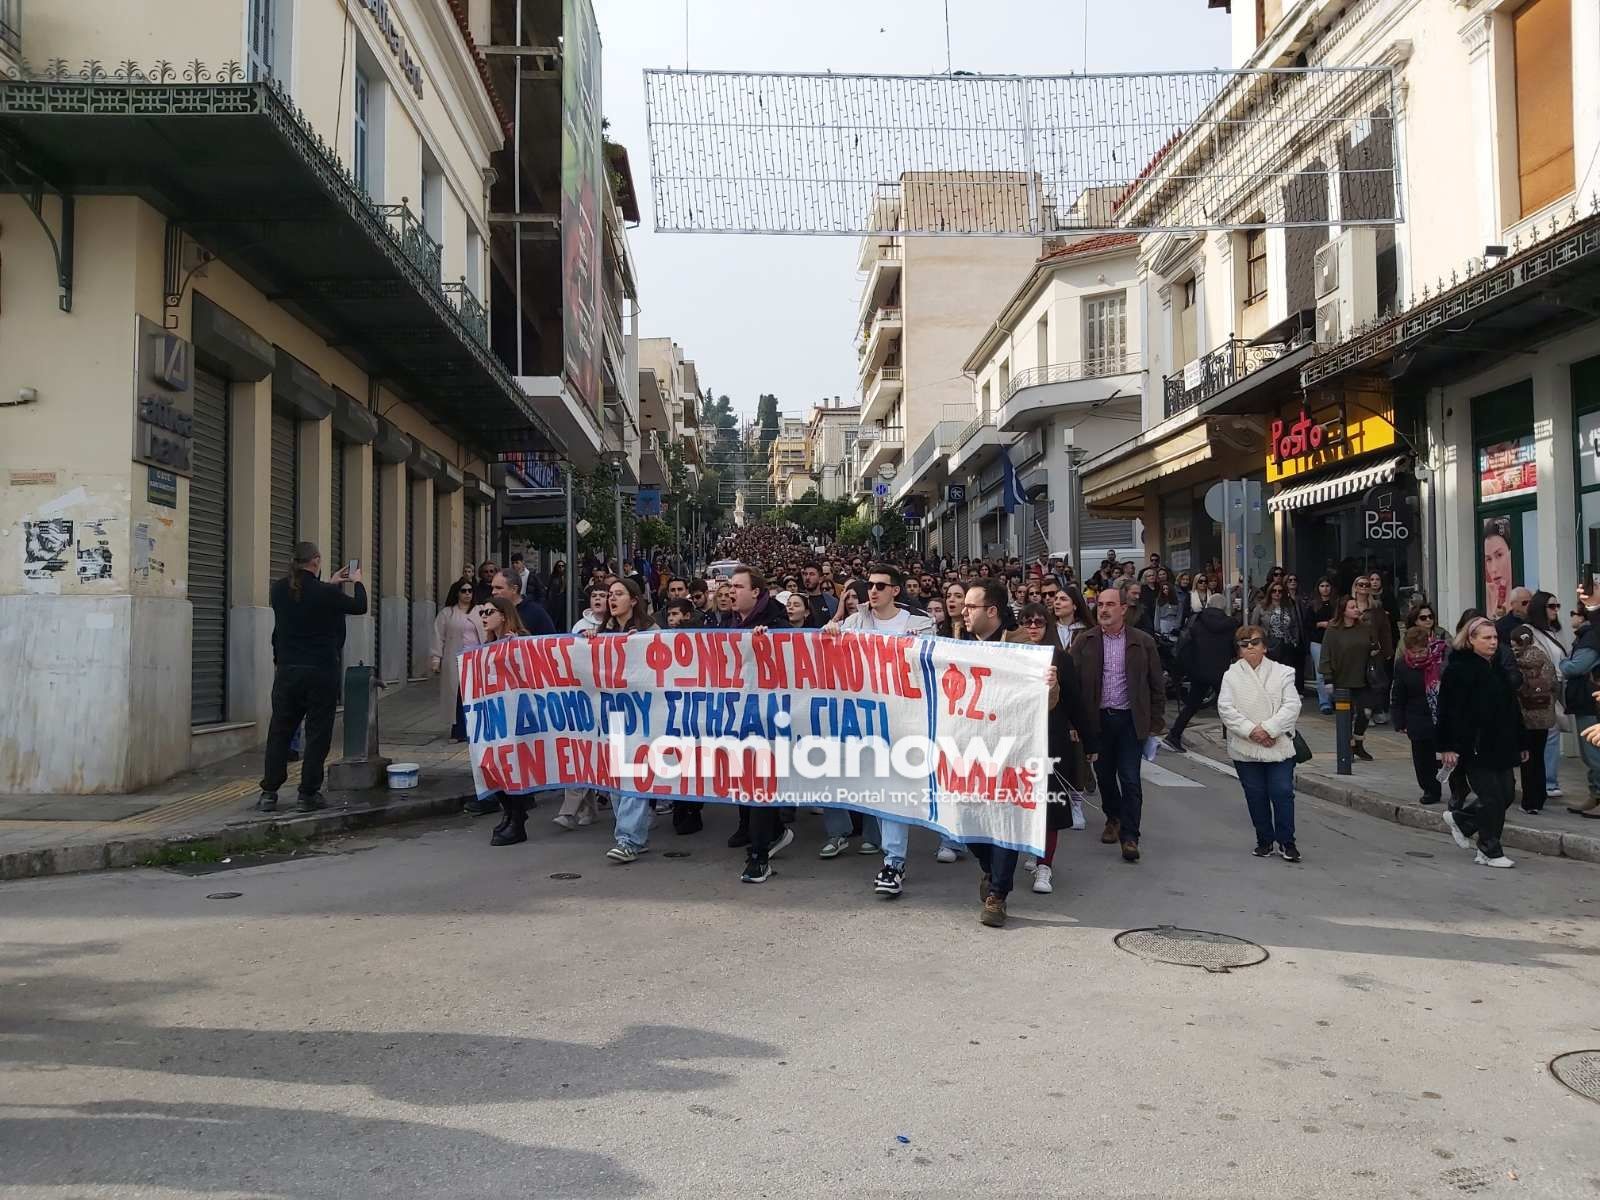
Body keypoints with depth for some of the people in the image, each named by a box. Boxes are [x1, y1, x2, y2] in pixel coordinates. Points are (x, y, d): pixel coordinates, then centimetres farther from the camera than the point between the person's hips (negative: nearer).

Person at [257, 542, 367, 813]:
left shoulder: (279, 590, 0)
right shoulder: (325, 593, -14)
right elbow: (359, 607, 3)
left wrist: (330, 584, 27)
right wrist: (357, 582, 20)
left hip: (287, 671, 4)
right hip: (321, 672, -4)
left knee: (279, 732, 11)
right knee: (317, 734, 4)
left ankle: (269, 793, 11)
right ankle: (308, 795, 5)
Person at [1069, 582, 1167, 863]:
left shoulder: (1143, 642, 0)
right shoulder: (1084, 642, 1)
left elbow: (1156, 684, 5)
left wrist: (1155, 721, 2)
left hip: (1130, 719, -2)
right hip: (1097, 720, 2)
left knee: (1130, 779, -5)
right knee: (1104, 774, 14)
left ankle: (1129, 836, 1)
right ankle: (1113, 817, 37)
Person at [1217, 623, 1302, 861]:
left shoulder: (1282, 672, 3)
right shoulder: (1231, 675, 4)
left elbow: (1292, 706, -5)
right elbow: (1225, 709, -5)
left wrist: (1268, 729, -16)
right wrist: (1250, 731, -16)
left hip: (1278, 746, -1)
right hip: (1245, 749, 1)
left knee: (1282, 793, -4)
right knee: (1256, 796, 8)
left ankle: (1286, 841, 9)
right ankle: (1265, 840, 22)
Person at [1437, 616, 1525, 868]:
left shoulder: (1500, 668, 13)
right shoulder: (1458, 669, -11)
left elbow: (1511, 708, 18)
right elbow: (1450, 711, -14)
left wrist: (1520, 743, 16)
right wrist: (1449, 746, -18)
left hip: (1501, 745, 8)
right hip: (1475, 746, -8)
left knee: (1505, 794, 9)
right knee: (1492, 797, -3)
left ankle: (1459, 817, 29)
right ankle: (1489, 852, 10)